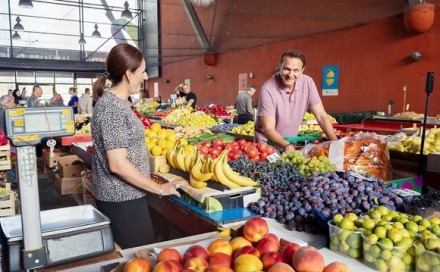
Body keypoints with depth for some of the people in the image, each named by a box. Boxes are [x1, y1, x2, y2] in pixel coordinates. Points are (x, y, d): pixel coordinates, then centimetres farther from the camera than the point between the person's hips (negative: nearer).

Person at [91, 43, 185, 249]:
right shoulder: (112, 107, -20)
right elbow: (118, 164, -24)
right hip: (123, 200, -9)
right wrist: (159, 188, -16)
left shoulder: (115, 102, 9)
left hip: (123, 196, 9)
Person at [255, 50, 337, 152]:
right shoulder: (268, 89, -21)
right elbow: (269, 130, -21)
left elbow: (321, 116, -6)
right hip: (267, 143, -3)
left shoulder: (307, 83, -9)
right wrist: (286, 145, -36)